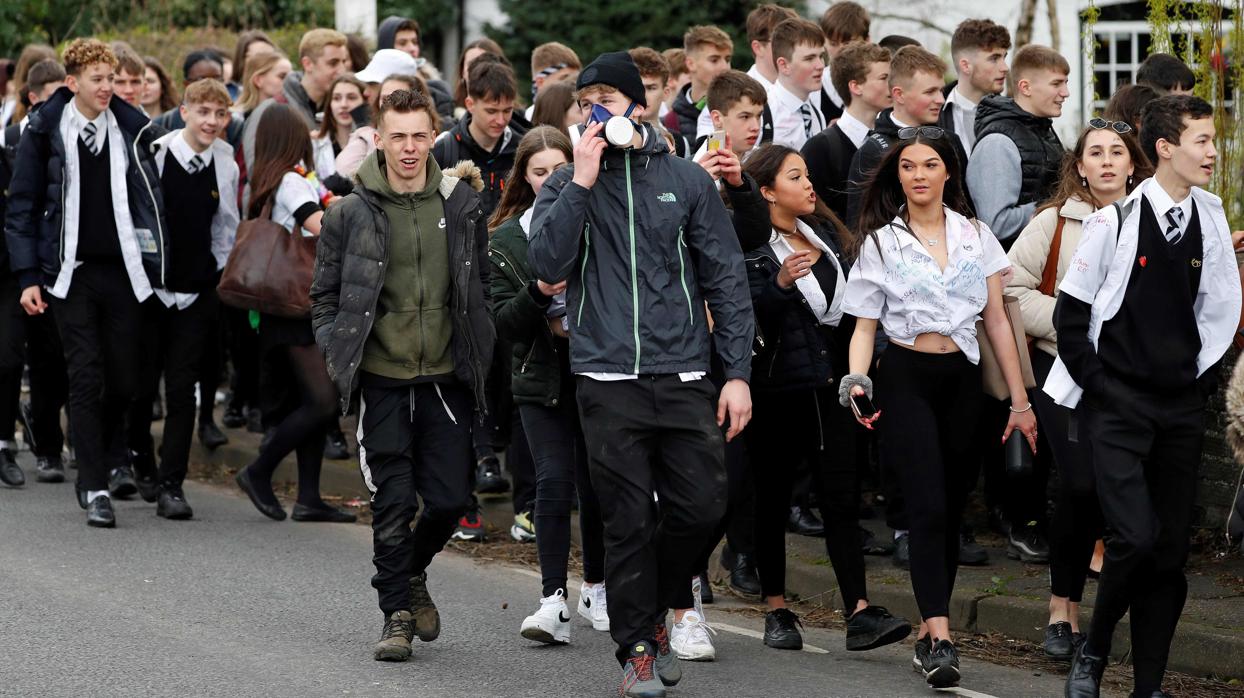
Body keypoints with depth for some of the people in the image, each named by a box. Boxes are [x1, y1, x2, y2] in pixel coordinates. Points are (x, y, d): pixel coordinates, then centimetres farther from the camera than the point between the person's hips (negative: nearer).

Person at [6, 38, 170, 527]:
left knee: (125, 376, 5)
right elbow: (22, 206, 2)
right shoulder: (45, 132, -1)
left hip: (123, 268, 2)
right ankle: (94, 488, -1)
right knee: (85, 376, -5)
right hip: (72, 271, -2)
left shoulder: (132, 129, 5)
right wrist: (28, 276, -3)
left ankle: (112, 454, 34)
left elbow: (152, 200, 10)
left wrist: (159, 266, 4)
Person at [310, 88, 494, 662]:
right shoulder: (352, 214, -1)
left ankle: (413, 572, 31)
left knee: (449, 497, 1)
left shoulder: (462, 203, 3)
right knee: (392, 503, -3)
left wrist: (480, 347, 6)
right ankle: (397, 613, 9)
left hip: (446, 377, 2)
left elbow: (483, 282, 13)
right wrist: (335, 352, -2)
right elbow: (324, 295, 9)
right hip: (382, 379, -2)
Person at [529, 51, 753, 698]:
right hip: (608, 380, -1)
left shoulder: (686, 180, 8)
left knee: (701, 506, -2)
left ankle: (654, 607, 24)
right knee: (629, 520, -2)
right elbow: (547, 263, -9)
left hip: (683, 377, 1)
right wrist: (582, 182, -12)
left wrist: (738, 372, 2)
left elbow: (726, 279, 8)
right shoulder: (565, 187, 7)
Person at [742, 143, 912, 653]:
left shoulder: (825, 233, 12)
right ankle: (777, 611, 16)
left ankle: (860, 613, -11)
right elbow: (745, 319, -18)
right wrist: (781, 283, -30)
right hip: (778, 390, -5)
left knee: (842, 496, -4)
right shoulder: (753, 251, -8)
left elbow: (848, 295, 23)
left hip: (830, 384, 5)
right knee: (773, 499, 5)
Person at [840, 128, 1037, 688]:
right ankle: (940, 641, -22)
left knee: (952, 510, 4)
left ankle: (929, 634, 13)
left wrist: (1020, 400, 7)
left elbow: (996, 320, 9)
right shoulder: (879, 242, 3)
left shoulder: (976, 236, 8)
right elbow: (865, 325, 3)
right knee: (928, 508, -15)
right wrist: (855, 379, -16)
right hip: (907, 378, -3)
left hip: (962, 379, 3)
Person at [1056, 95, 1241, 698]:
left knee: (1171, 549, 3)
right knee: (1135, 537, -18)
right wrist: (1097, 383, -5)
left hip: (1182, 408, 4)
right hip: (1117, 406, -4)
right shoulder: (1113, 223, -10)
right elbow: (1071, 314, -3)